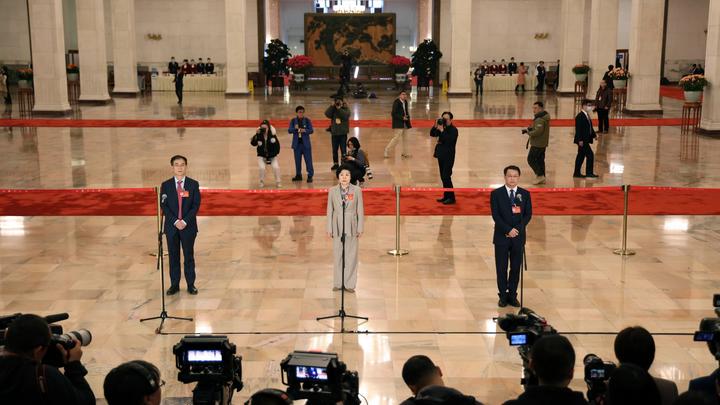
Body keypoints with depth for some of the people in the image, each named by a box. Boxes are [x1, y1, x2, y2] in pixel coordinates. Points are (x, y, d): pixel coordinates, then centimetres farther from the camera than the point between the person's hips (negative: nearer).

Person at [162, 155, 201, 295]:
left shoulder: (193, 184, 0)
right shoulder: (166, 185, 2)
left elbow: (196, 205, -4)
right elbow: (164, 206, -2)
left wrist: (185, 221, -14)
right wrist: (175, 221, -13)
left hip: (189, 226, -1)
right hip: (171, 226, 1)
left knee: (189, 256, 5)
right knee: (173, 257, 6)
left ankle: (191, 285, 13)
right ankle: (174, 285, 14)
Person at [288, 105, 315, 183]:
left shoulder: (307, 120, 1)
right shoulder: (293, 121, 5)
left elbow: (311, 130, -4)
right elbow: (289, 130, -2)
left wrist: (305, 130, -23)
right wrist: (295, 128, -22)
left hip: (306, 144, -2)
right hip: (297, 144, 2)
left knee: (308, 160, -4)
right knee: (297, 160, 10)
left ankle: (310, 176, -1)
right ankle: (298, 175, 21)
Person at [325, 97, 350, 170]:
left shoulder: (346, 109, 0)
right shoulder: (333, 110, 6)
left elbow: (345, 115, -20)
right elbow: (327, 114, -11)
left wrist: (339, 108, -21)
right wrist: (332, 106, -16)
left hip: (343, 133, -3)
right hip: (334, 133, 3)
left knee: (343, 150, -2)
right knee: (334, 150, 11)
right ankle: (335, 164, 22)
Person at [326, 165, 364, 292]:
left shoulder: (357, 190, -3)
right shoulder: (332, 191, 0)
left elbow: (360, 210, 0)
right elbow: (329, 210, 4)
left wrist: (360, 228, -2)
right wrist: (329, 228, 1)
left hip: (351, 227, -1)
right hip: (337, 227, 1)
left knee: (351, 256, 3)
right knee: (337, 255, 8)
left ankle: (349, 284, 12)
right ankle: (338, 283, 18)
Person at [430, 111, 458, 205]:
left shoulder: (453, 130, -11)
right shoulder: (442, 128, 10)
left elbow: (448, 140, -24)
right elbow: (432, 134, 8)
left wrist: (442, 131, -25)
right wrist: (435, 127, -7)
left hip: (448, 157, -8)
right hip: (441, 155, 8)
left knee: (446, 176, -10)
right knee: (443, 177, 11)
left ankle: (451, 198, -3)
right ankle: (446, 196, 20)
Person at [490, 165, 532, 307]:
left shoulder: (525, 194, 4)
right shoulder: (496, 194, -3)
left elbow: (528, 214, 1)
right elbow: (495, 215, -9)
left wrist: (518, 229, -13)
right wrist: (508, 230, -17)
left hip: (518, 237, 2)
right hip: (501, 237, -2)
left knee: (516, 268, 6)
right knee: (501, 268, 4)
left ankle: (512, 295, 17)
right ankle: (503, 296, 15)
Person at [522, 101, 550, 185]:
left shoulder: (540, 119, -21)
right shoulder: (544, 117, 12)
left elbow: (537, 132, -28)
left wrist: (528, 131, -14)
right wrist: (530, 128, 3)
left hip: (537, 144, -10)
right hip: (543, 143, 10)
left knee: (531, 159, -2)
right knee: (540, 160, 15)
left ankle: (540, 175, -2)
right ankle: (542, 179, 19)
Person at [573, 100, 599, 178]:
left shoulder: (587, 116, 13)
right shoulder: (580, 116, -17)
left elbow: (590, 127, 21)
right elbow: (578, 129, -20)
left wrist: (594, 135, 11)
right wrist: (580, 140, -24)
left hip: (586, 139, 10)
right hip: (582, 140, -10)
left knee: (581, 156, 14)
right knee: (590, 155, -8)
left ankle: (577, 173, 21)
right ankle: (589, 172, 0)